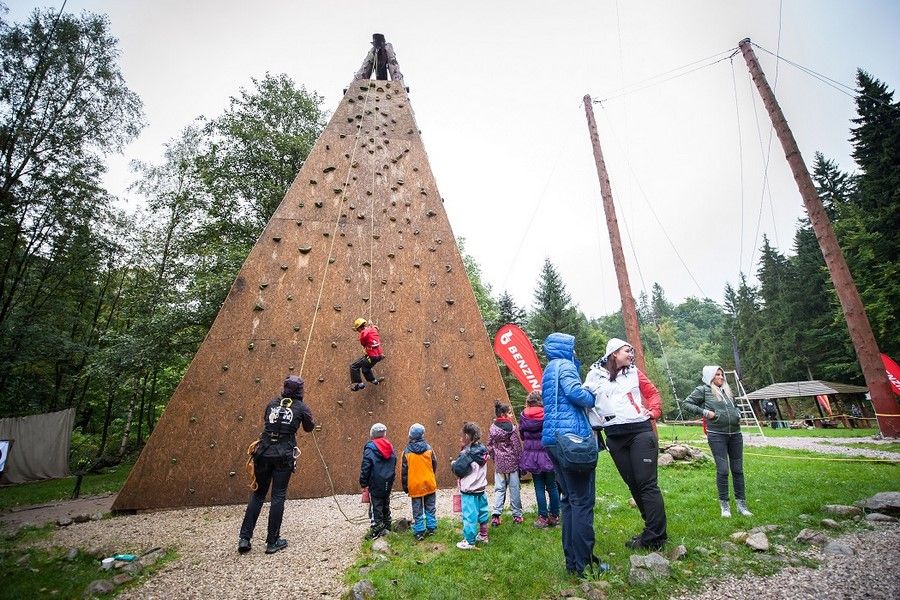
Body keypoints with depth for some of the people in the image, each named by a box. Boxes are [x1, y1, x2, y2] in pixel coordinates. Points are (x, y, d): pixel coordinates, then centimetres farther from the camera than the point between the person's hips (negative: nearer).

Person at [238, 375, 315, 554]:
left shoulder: (272, 403, 8)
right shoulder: (301, 407, -1)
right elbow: (309, 428, 13)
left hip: (264, 452, 3)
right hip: (284, 456, -3)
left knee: (258, 494, 17)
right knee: (278, 496, 6)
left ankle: (244, 538, 18)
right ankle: (272, 541, 15)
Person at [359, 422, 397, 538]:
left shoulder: (370, 448, -14)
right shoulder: (390, 447, 4)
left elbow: (365, 468, -16)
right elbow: (394, 465, 12)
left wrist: (364, 483, -7)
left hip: (376, 484, -6)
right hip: (388, 483, 6)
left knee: (375, 507, 3)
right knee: (386, 505, 19)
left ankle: (377, 531, 7)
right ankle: (386, 527, 29)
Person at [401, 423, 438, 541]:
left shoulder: (406, 452, -12)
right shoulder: (428, 449, -9)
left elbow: (403, 471, -6)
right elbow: (435, 465, 2)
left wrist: (405, 487, 6)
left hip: (415, 486, -1)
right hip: (429, 484, 2)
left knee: (417, 511, 11)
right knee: (430, 508, 17)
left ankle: (419, 532, 16)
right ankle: (431, 528, 23)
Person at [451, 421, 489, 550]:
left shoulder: (467, 453, -24)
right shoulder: (482, 449, -1)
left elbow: (458, 470, -24)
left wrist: (453, 463, -4)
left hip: (469, 492, -8)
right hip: (481, 488, 8)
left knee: (469, 515, 5)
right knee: (482, 512, 20)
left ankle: (469, 542, 17)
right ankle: (483, 535, 35)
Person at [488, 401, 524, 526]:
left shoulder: (492, 428, 1)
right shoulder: (511, 427, -13)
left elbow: (489, 446, 6)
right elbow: (517, 445, -9)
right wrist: (520, 459, 1)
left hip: (499, 463, 4)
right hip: (512, 462, -4)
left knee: (499, 489, 11)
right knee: (514, 488, 9)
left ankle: (496, 514, 2)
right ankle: (517, 515, 18)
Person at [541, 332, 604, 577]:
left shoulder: (549, 371, 23)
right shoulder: (564, 365, -5)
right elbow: (574, 391, -21)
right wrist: (594, 398, -2)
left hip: (554, 439, 9)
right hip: (572, 437, -9)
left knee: (569, 499, 14)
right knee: (583, 500, -2)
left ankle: (572, 561, 21)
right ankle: (584, 563, 5)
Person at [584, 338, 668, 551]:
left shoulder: (634, 372, 8)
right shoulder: (594, 375, 4)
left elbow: (653, 393, 13)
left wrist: (653, 411, -1)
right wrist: (594, 425, 1)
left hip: (640, 431, -1)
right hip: (614, 436, 1)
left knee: (647, 483, -4)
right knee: (633, 484, 10)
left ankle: (654, 537, 3)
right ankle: (655, 530, 25)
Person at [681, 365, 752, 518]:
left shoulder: (727, 389, 15)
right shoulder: (703, 390, -3)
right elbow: (685, 404, -5)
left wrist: (738, 414, 10)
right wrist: (704, 411, -13)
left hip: (735, 434, 5)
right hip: (717, 435, -5)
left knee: (738, 469, 9)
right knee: (723, 470, -3)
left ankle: (741, 503, 20)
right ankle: (724, 504, 10)